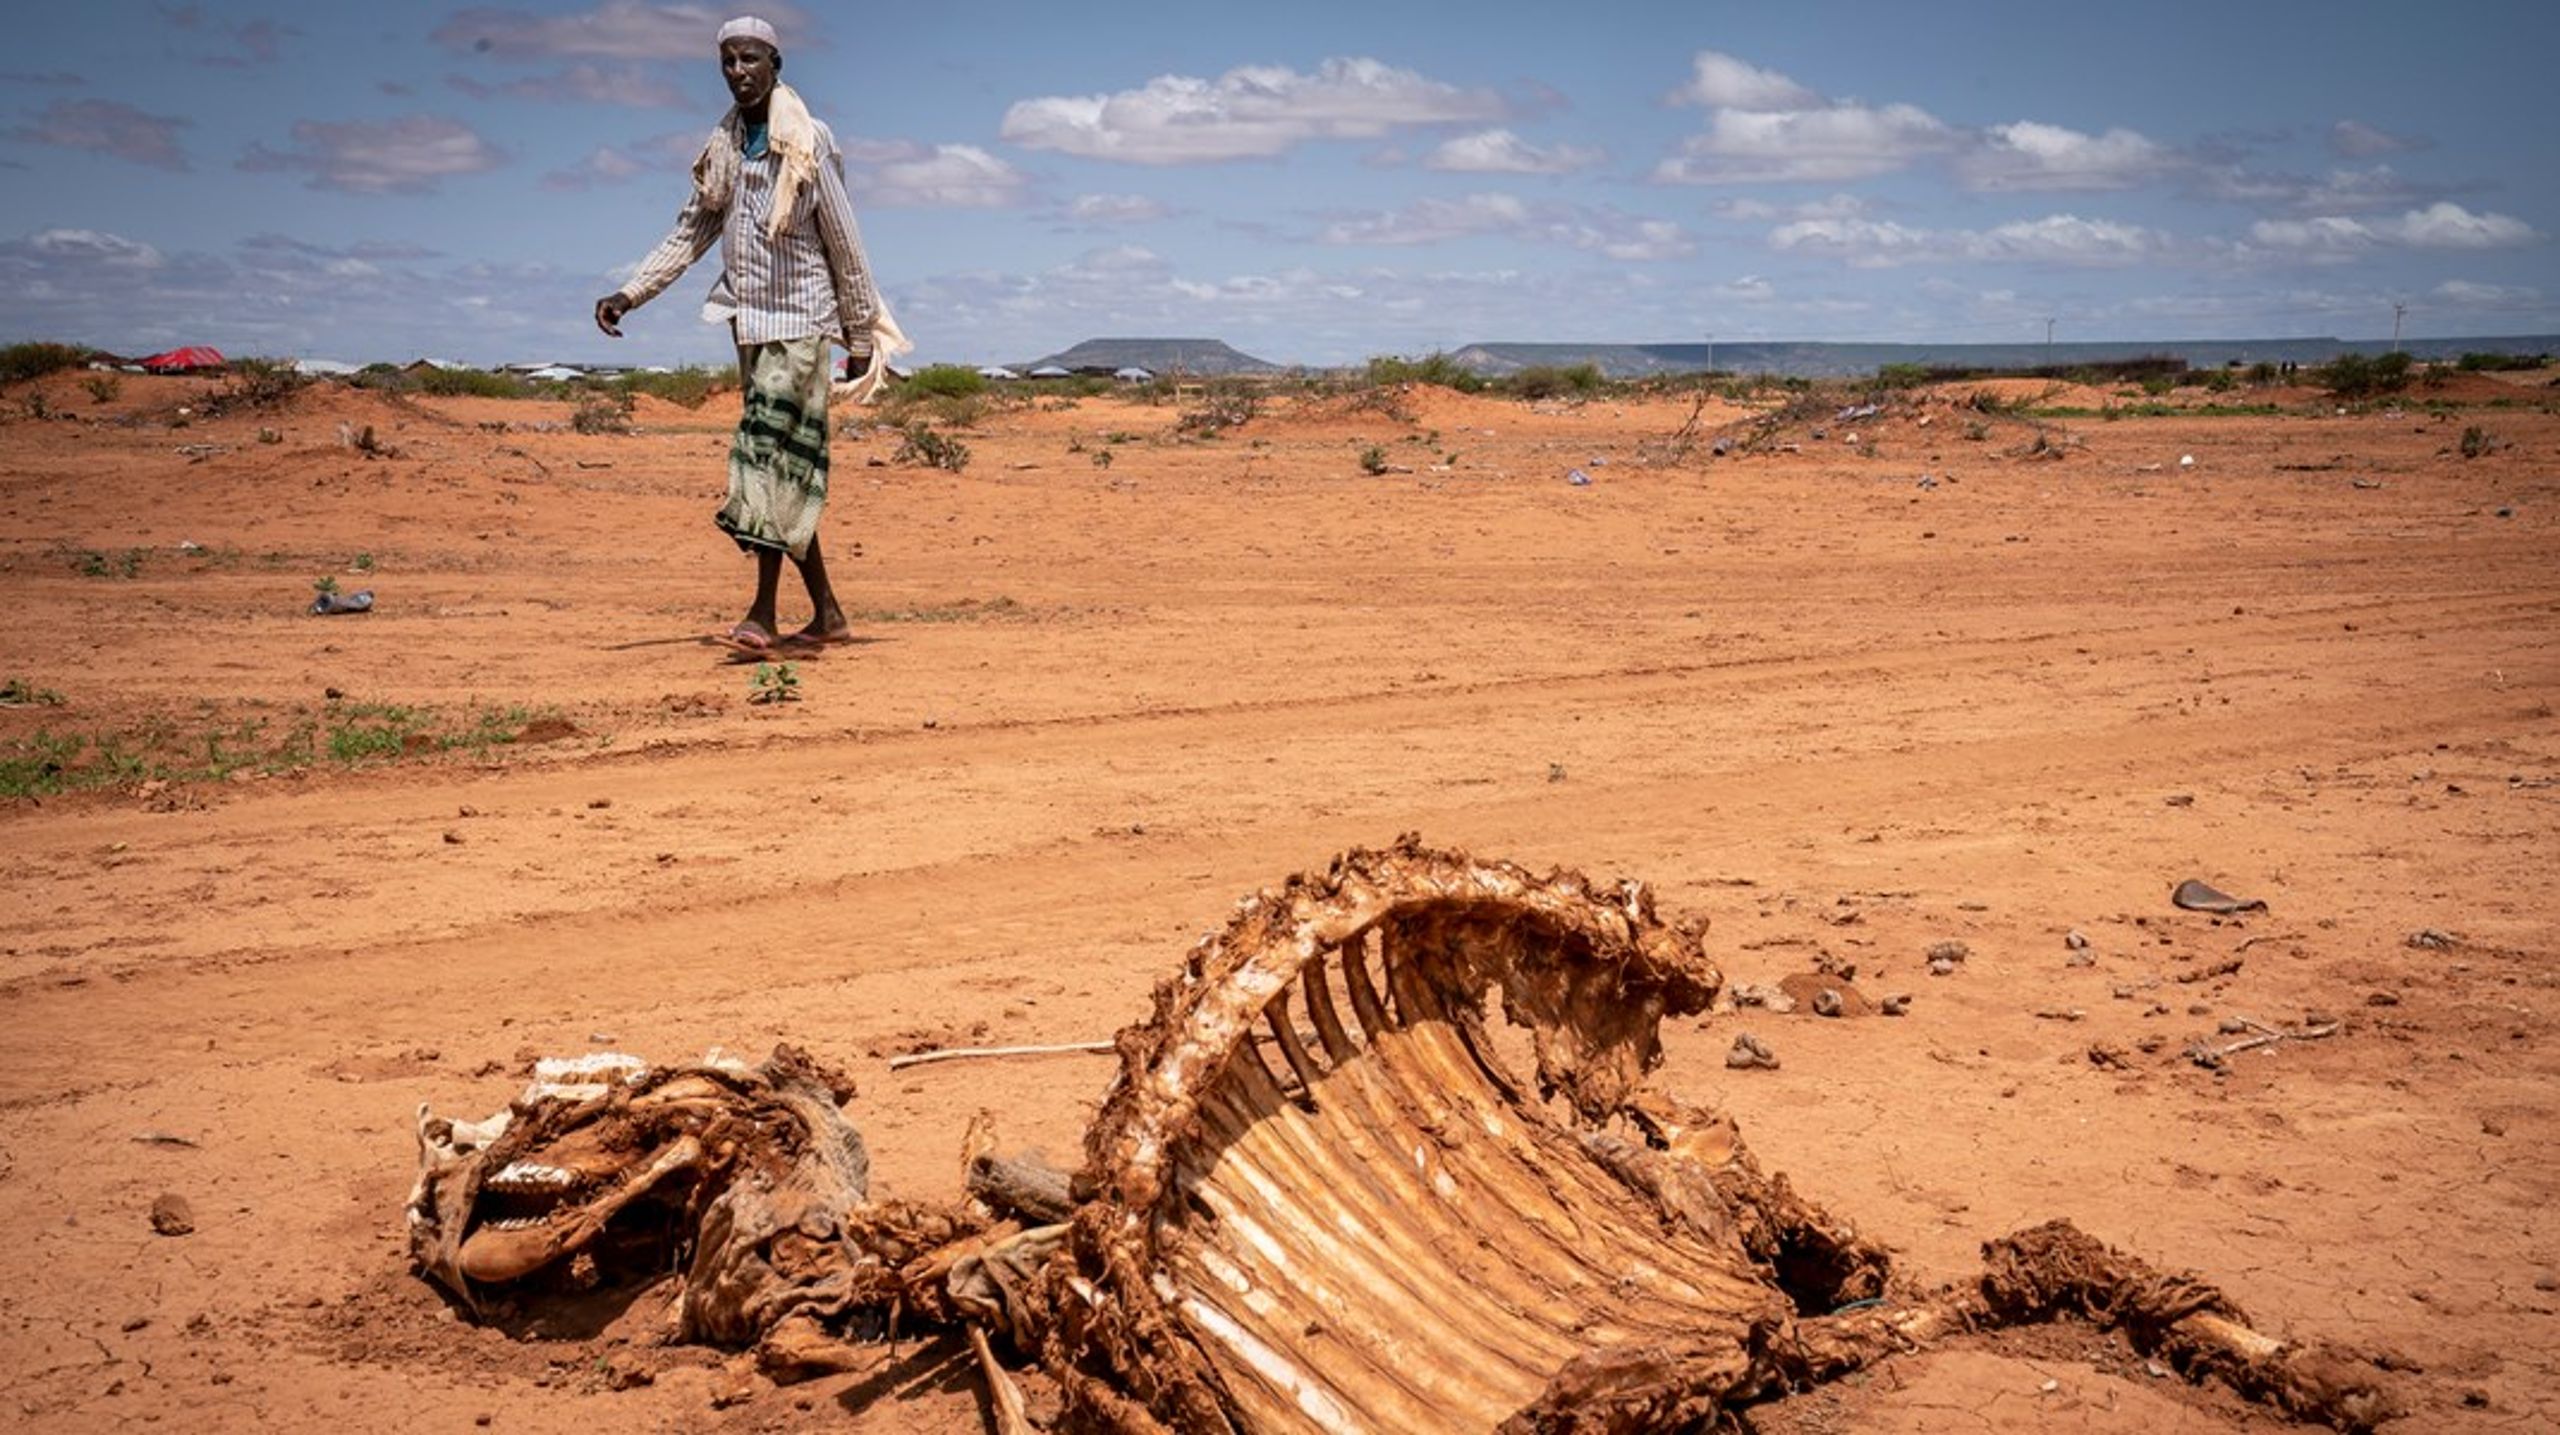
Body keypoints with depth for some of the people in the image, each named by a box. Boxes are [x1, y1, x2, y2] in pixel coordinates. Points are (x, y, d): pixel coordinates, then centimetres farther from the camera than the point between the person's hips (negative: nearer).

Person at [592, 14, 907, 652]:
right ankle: (827, 613, 12)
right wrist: (629, 294, 5)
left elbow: (845, 246, -5)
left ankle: (763, 613, -16)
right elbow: (689, 234, 15)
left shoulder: (806, 144, -7)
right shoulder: (723, 149, 11)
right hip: (749, 321, 7)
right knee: (780, 465, 6)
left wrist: (865, 337, -4)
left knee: (772, 454, -15)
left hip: (799, 319, -6)